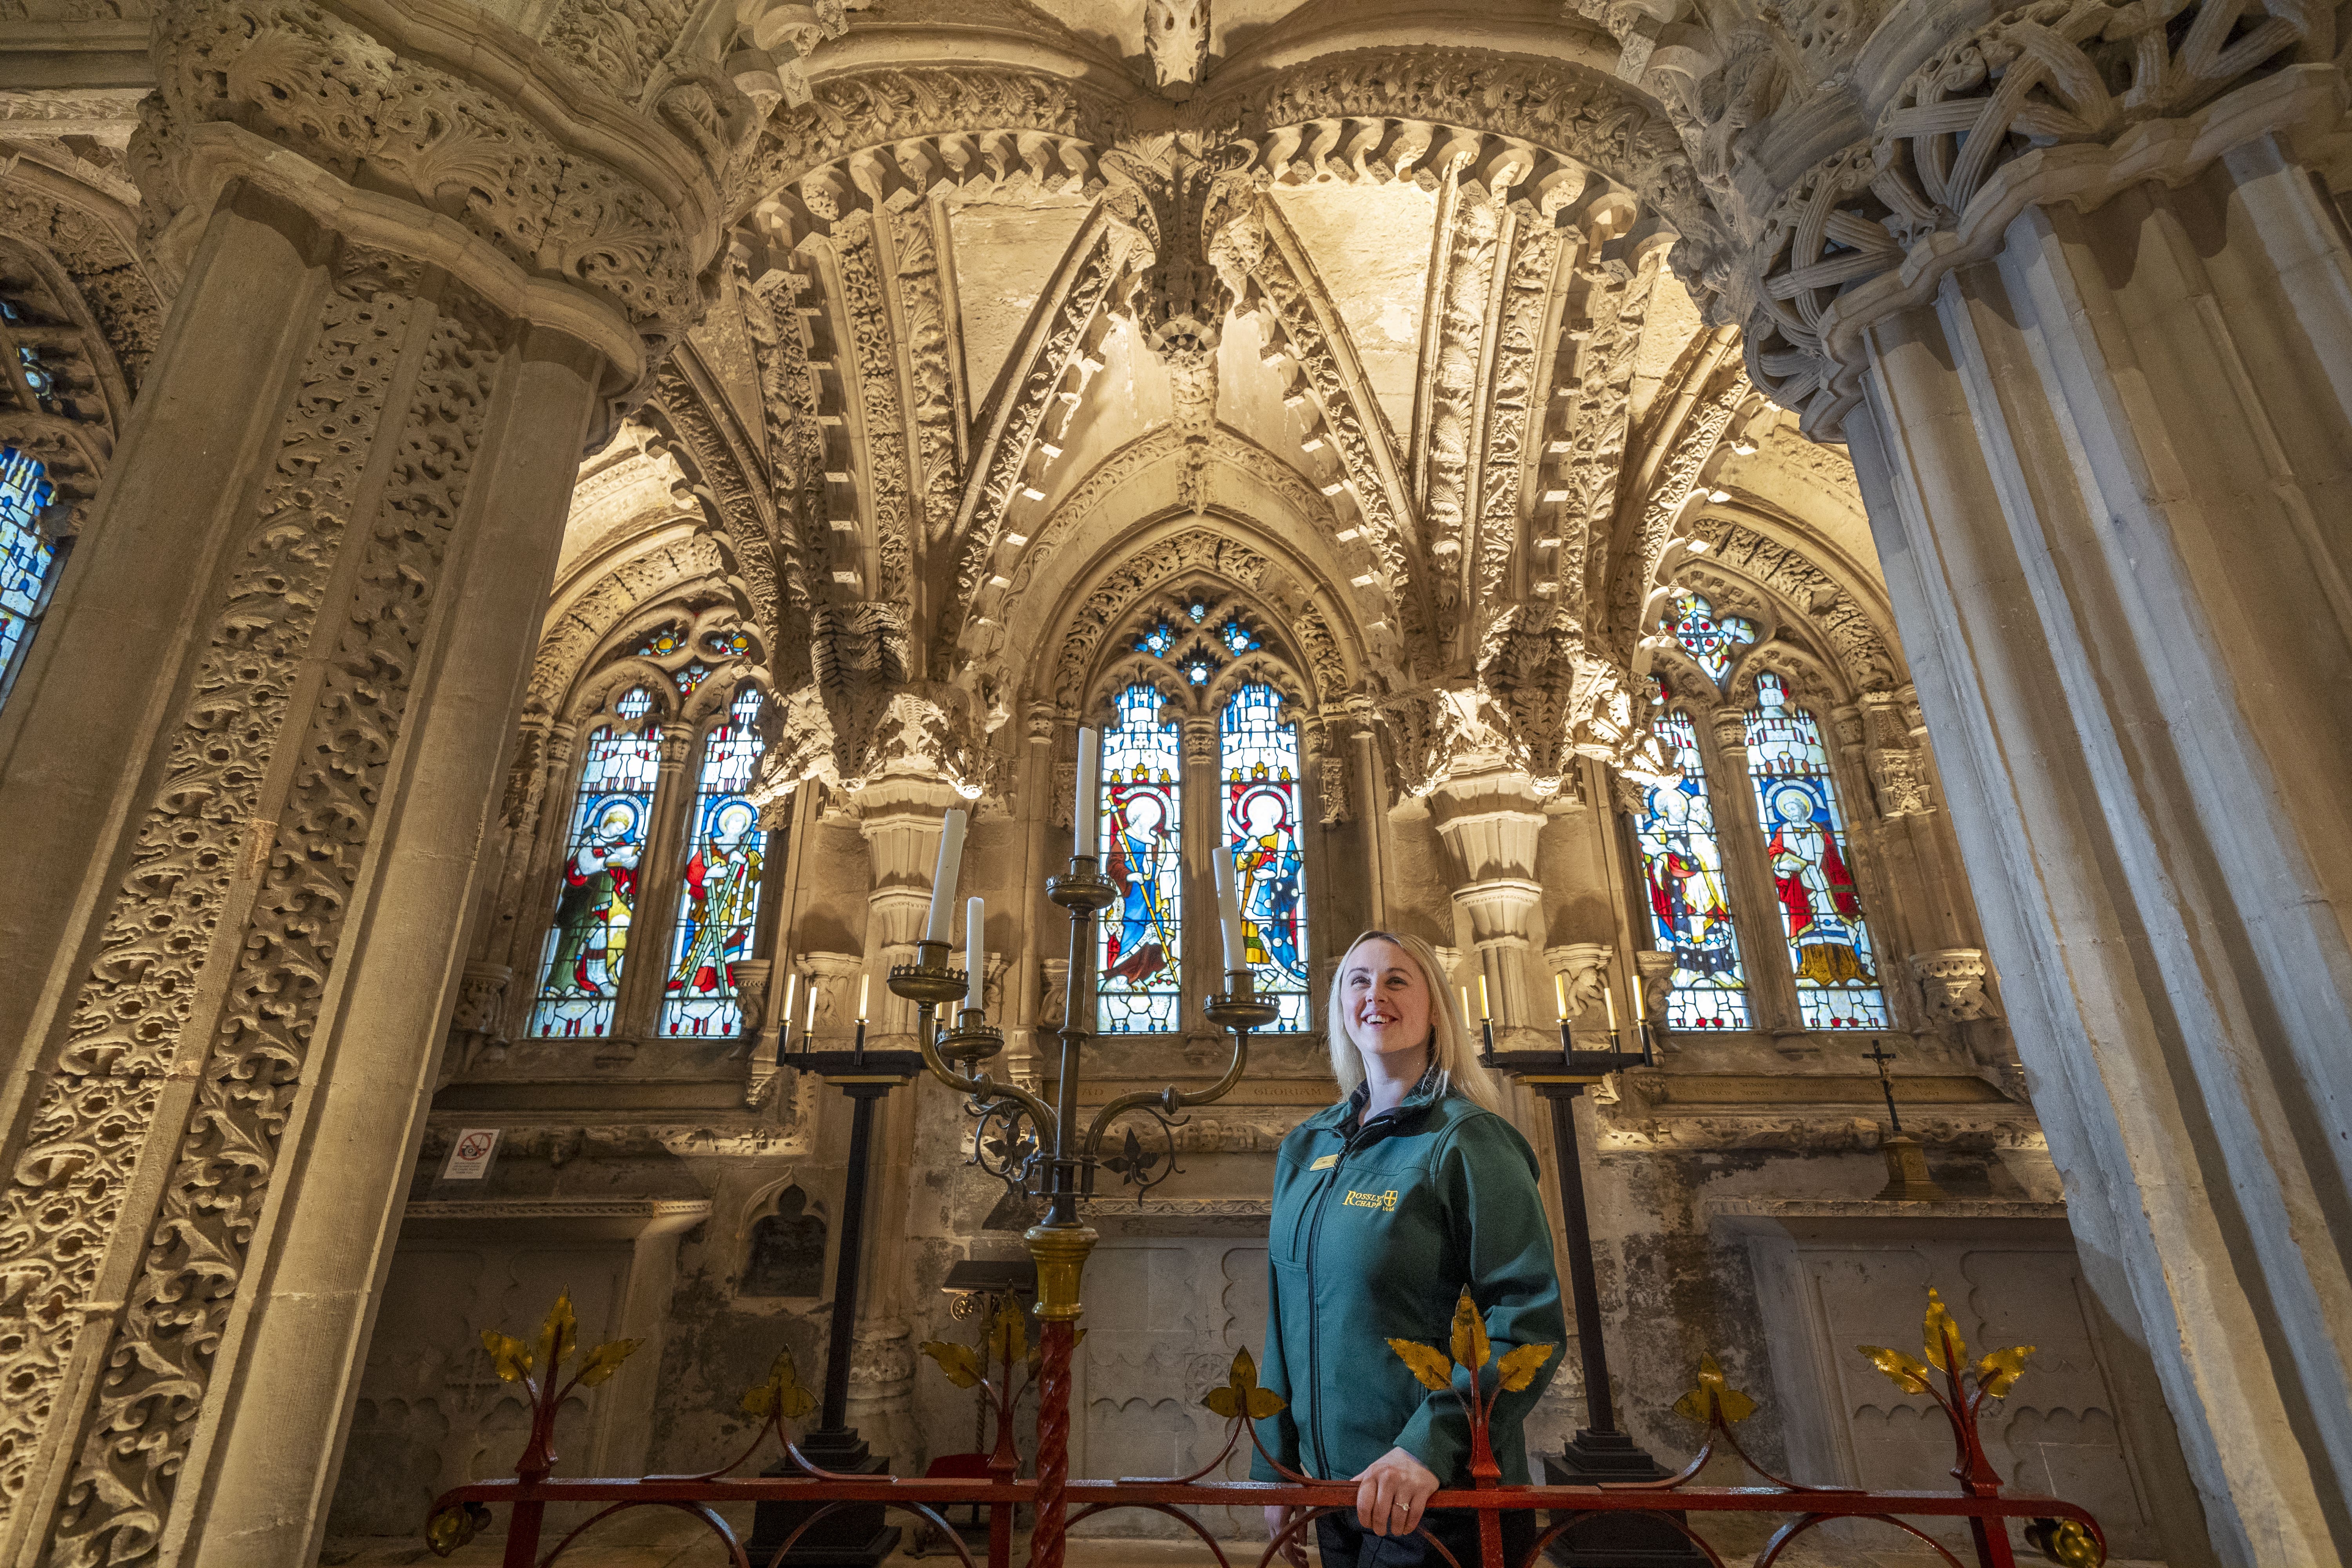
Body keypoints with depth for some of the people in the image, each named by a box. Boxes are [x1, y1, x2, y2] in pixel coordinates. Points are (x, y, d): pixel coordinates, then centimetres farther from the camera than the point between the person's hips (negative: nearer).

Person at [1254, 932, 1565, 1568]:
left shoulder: (1466, 1141, -14)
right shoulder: (1305, 1148, 4)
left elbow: (1531, 1321, -20)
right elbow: (1286, 1322, 10)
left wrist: (1430, 1448, -28)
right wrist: (1275, 1467, 10)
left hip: (1441, 1500, -5)